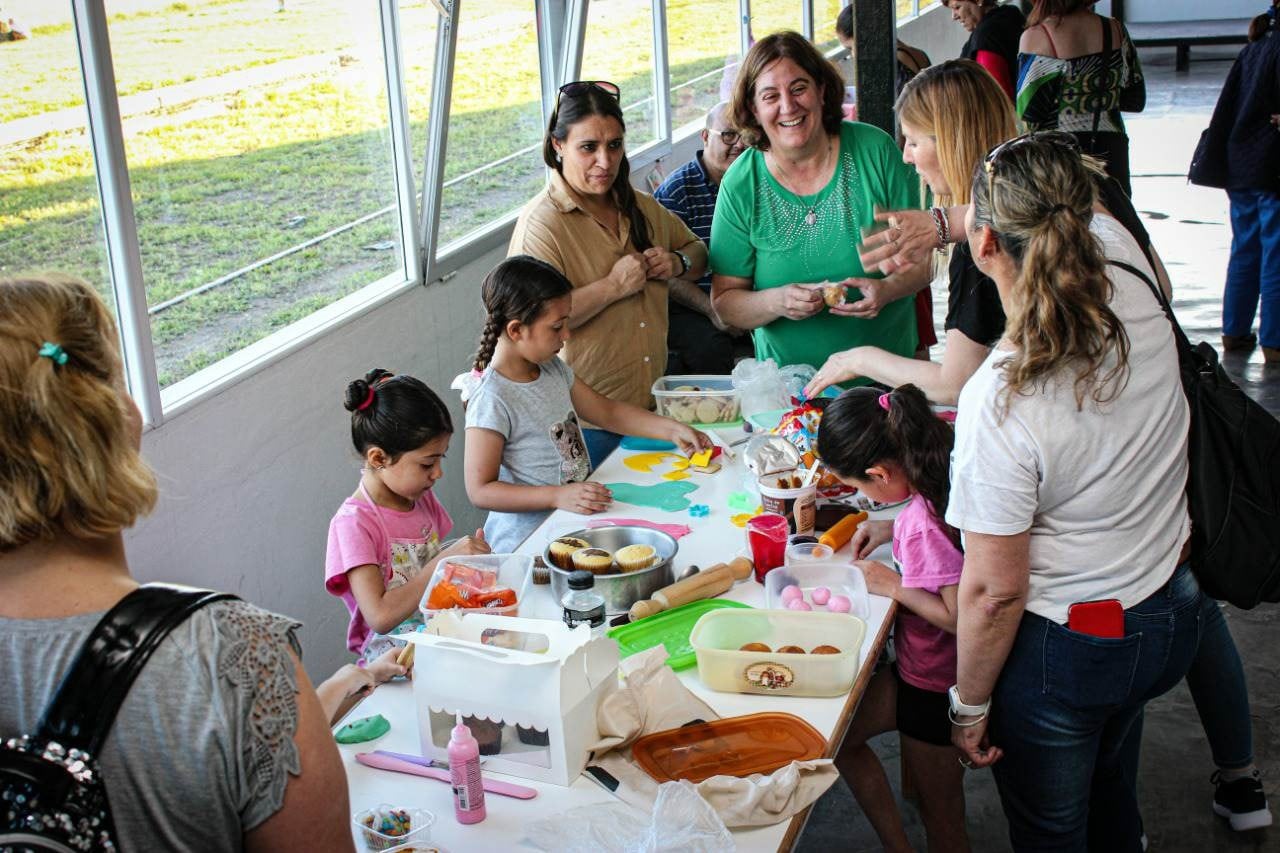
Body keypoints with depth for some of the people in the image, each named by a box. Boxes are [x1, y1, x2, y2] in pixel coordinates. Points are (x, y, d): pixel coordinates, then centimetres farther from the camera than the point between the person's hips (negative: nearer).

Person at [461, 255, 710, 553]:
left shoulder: (553, 369, 8)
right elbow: (480, 490, -19)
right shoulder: (492, 399, -18)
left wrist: (672, 429, 11)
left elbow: (607, 411, 21)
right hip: (527, 540, -8)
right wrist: (559, 496, -26)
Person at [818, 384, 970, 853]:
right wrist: (891, 529, 3)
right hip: (919, 665, 9)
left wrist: (893, 586, -18)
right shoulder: (945, 475, -9)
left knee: (941, 813, 11)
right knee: (838, 733, 22)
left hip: (935, 685, -9)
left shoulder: (924, 523, -33)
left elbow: (964, 617, -29)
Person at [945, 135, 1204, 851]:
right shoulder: (1132, 281, -16)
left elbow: (994, 590, -24)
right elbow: (1092, 216, 10)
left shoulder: (1000, 400, -33)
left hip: (1065, 652, -6)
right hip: (1171, 617, 7)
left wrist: (969, 705, -8)